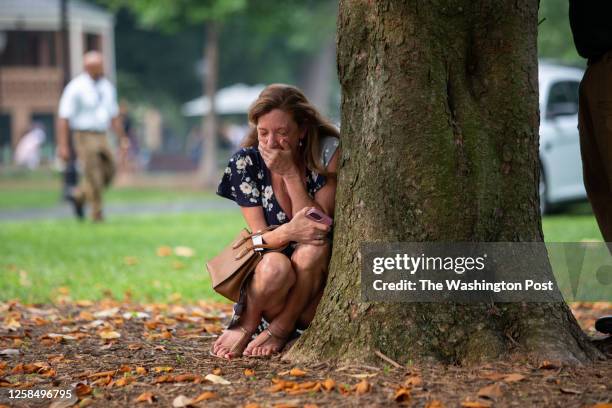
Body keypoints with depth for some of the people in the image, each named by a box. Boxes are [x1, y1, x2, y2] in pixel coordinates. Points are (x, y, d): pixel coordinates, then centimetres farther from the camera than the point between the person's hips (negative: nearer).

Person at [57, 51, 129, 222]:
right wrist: (62, 146, -18)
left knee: (108, 172, 0)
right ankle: (97, 214, 10)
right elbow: (63, 118, -13)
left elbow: (114, 115, 17)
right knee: (93, 177, -5)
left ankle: (79, 195, 21)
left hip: (101, 137, 6)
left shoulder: (107, 86, 8)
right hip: (84, 136, -6)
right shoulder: (76, 88, -12)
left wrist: (122, 138, 13)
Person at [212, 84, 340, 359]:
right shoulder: (246, 162, -8)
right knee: (275, 267, -37)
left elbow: (320, 226, -16)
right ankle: (246, 326, -7)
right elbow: (260, 236, -12)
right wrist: (288, 232, -36)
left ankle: (279, 330, -14)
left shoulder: (327, 153, -10)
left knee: (312, 248, -35)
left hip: (321, 276, 0)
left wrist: (290, 173, -24)